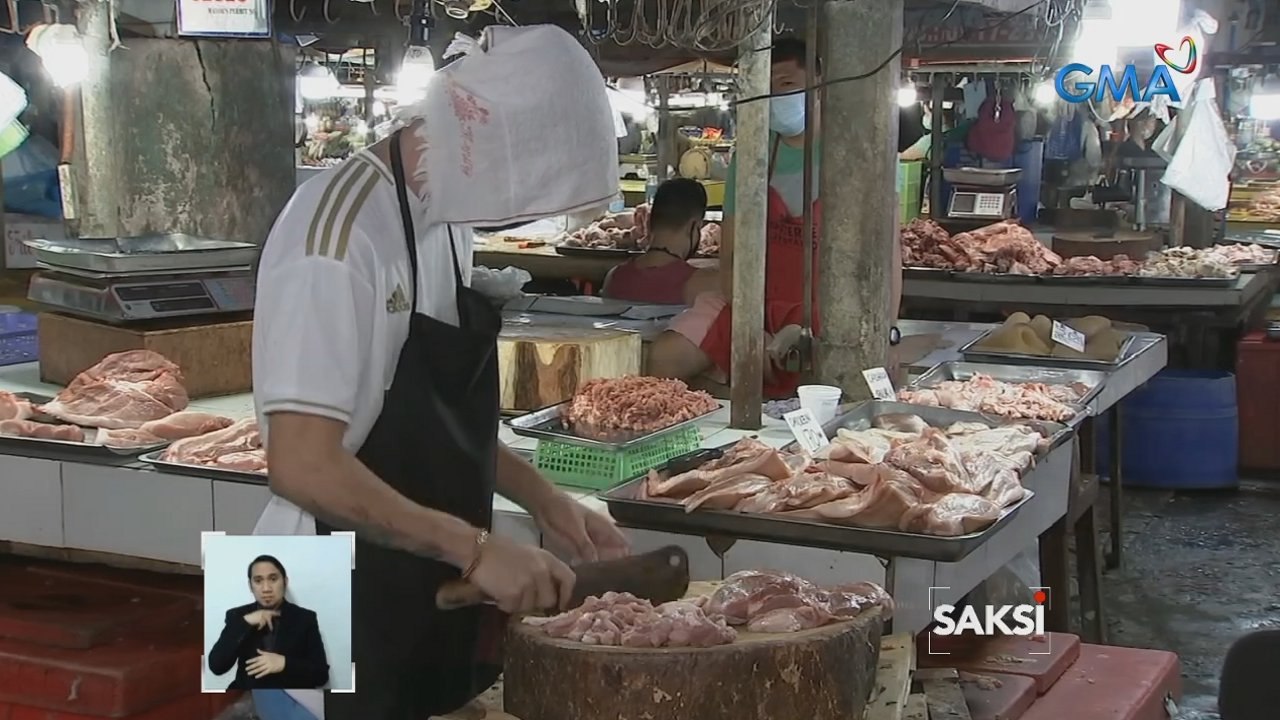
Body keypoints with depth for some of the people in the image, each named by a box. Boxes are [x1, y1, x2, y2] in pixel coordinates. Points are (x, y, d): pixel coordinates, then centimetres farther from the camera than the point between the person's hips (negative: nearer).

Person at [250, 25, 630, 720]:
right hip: (338, 603, -9)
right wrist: (475, 548, -25)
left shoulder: (444, 218, 6)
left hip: (428, 587, 9)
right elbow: (303, 468, -27)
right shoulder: (339, 232, -21)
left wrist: (541, 499, 6)